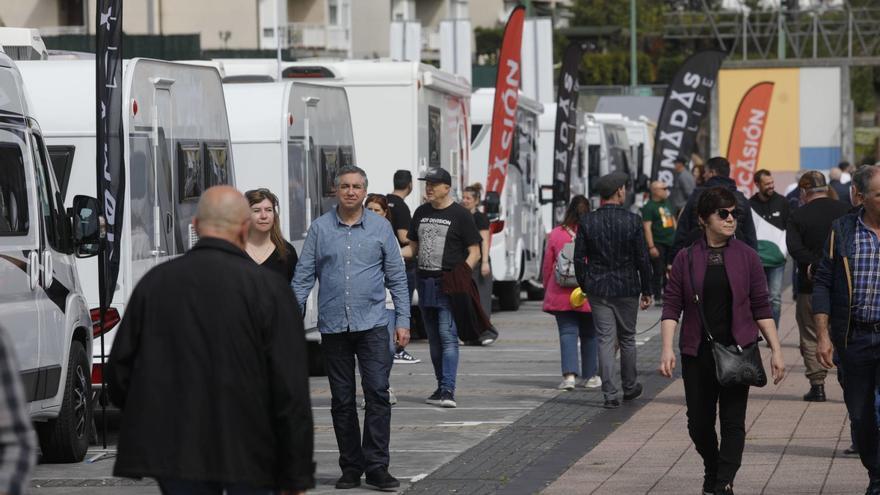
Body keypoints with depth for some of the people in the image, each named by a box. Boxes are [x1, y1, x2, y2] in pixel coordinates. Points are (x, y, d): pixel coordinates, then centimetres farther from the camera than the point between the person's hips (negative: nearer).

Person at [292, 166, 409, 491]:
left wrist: (403, 321, 2)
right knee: (342, 400, 6)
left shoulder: (380, 228, 5)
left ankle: (376, 466, -8)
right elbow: (303, 277, 5)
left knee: (377, 393, -10)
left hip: (372, 324, -1)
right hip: (333, 326, 1)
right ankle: (351, 467, 13)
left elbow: (397, 278, 8)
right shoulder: (320, 229, 5)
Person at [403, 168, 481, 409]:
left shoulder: (460, 215, -2)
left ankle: (448, 390, -19)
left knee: (448, 337, -14)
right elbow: (413, 247, 21)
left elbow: (474, 251, -2)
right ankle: (441, 387, 18)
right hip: (425, 283, 6)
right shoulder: (421, 213, 15)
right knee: (434, 340, 10)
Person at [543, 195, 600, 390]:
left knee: (567, 333, 0)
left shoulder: (556, 234, -2)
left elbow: (547, 265, 5)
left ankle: (569, 374, -17)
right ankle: (589, 376, 20)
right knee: (589, 334, 14)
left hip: (561, 295, 0)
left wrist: (547, 288, 17)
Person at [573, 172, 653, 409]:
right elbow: (642, 259, -6)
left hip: (597, 290, 1)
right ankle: (629, 387, 28)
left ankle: (611, 393, -4)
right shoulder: (632, 221, -8)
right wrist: (646, 291, 3)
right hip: (627, 289, -1)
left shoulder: (587, 221, -3)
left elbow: (579, 258, 0)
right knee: (627, 338, 15)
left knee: (605, 340, 1)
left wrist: (584, 286, 11)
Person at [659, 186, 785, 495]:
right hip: (697, 352, 1)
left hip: (738, 350, -1)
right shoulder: (686, 259, 2)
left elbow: (761, 307, 4)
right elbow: (672, 307, 0)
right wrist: (667, 348, -11)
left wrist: (776, 351, 0)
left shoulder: (746, 256, 2)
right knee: (699, 422, 7)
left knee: (733, 420, -6)